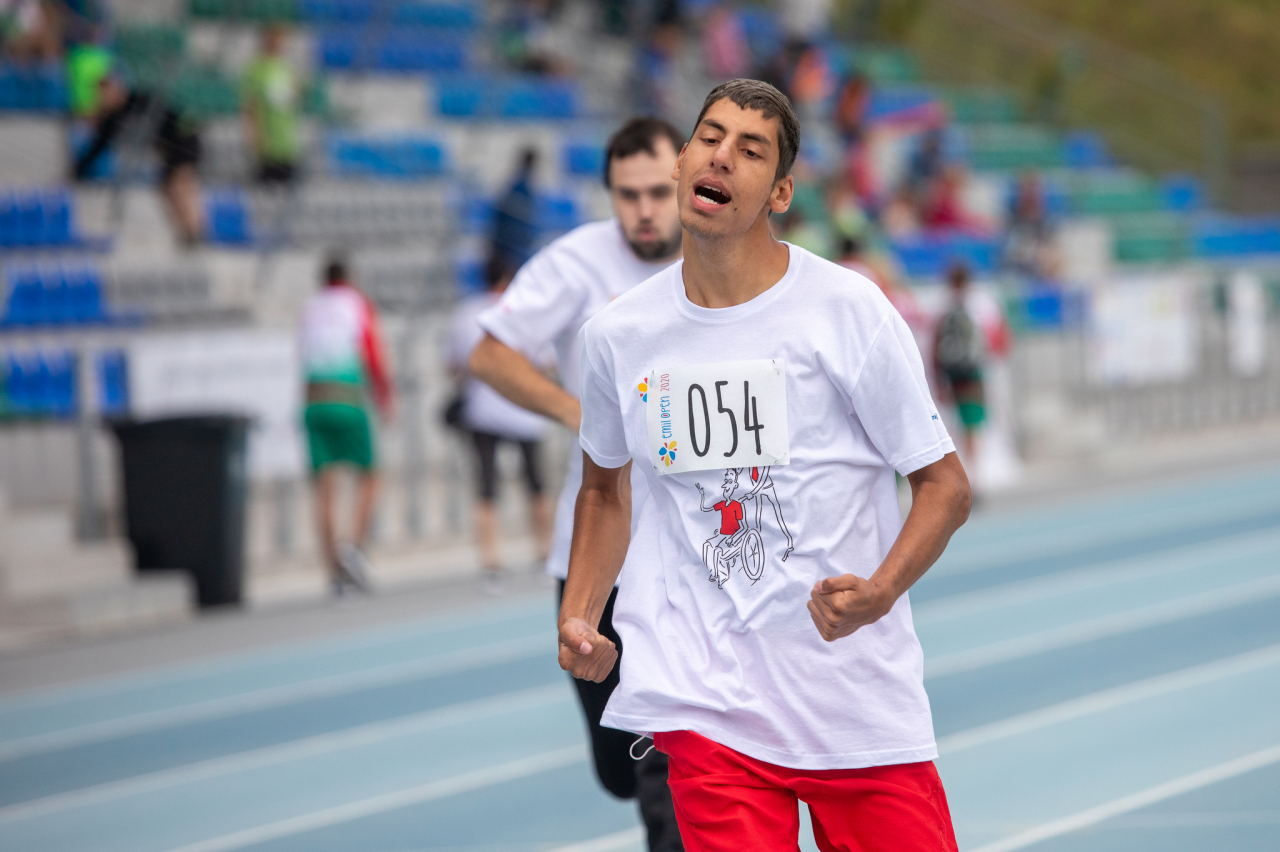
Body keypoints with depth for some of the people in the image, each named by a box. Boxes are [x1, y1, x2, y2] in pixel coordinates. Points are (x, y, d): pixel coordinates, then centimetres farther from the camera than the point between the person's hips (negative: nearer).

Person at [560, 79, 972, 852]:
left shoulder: (848, 309, -6)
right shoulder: (617, 334, 4)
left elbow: (945, 485, -2)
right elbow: (604, 486, 22)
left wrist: (878, 594, -20)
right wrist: (580, 618, 7)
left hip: (861, 696, -1)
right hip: (708, 708, 1)